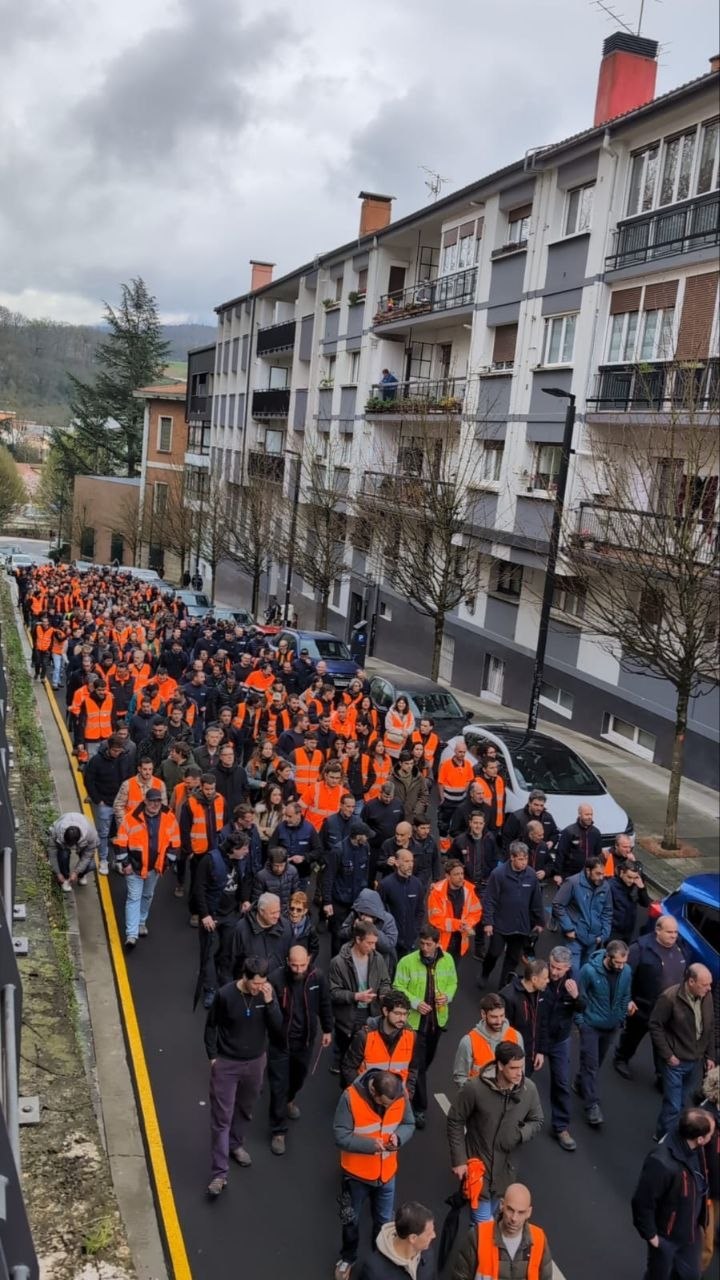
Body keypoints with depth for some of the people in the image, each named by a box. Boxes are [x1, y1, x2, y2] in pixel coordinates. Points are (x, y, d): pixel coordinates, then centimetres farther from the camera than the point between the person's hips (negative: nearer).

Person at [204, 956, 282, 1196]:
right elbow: (211, 1026, -7)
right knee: (222, 1118, 0)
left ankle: (236, 1144, 47)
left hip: (255, 1062, 3)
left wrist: (269, 1002, -27)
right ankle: (219, 1173, 6)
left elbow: (277, 1029, -14)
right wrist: (212, 1056, -6)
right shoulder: (225, 994, -22)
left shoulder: (267, 994, -14)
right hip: (226, 1063, -3)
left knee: (245, 1109, 23)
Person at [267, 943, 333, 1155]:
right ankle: (278, 1131, 19)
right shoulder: (275, 979, -27)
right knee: (278, 1086, 2)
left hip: (305, 1039, 4)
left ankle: (290, 1099, 59)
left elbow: (324, 1004, 2)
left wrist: (327, 1029, 10)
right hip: (279, 1041, -4)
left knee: (299, 1076, 26)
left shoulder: (317, 977, -15)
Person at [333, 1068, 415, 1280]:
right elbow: (341, 1136, -25)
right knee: (351, 1219, 21)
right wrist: (370, 1144, -37)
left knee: (384, 1220, 22)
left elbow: (409, 1124, -4)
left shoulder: (401, 1095, -19)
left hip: (386, 1173, 2)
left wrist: (398, 1137, -25)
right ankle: (347, 1258, 46)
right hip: (356, 1173, -2)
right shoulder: (351, 1097, -30)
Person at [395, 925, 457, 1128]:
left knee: (428, 1059, 21)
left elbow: (452, 982, 9)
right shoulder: (407, 962, -16)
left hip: (438, 1018, 4)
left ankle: (411, 1088, 48)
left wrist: (448, 996, -12)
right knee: (417, 1064, -4)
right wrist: (416, 1003, -22)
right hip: (414, 1020, -4)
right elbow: (399, 988, -10)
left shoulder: (447, 960, -4)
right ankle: (419, 1108, 7)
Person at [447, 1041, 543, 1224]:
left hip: (506, 1165, 4)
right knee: (483, 1223, -3)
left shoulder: (529, 1089, -13)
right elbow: (455, 1121, -11)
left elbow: (537, 1121, 4)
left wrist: (520, 1134, -17)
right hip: (477, 1163, -4)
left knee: (494, 1214, 23)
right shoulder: (475, 1088, -24)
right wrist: (458, 1160, -9)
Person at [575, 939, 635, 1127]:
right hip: (591, 1025, -5)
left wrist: (622, 1018, 4)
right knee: (591, 1064, -5)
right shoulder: (590, 970, -24)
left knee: (596, 1062, 21)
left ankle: (580, 1085, 43)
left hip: (611, 1026, 5)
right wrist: (580, 1021, -12)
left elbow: (625, 996, 4)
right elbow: (579, 996, -12)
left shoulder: (626, 971, -12)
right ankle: (592, 1105, 1)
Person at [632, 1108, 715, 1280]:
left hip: (691, 1230, 6)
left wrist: (699, 1221, 12)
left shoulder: (696, 1149, -16)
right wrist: (650, 1234, -16)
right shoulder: (662, 1163, -41)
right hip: (666, 1235, -6)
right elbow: (642, 1202, -28)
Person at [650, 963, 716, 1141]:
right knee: (673, 1105, 1)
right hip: (676, 1061, -5)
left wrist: (709, 1056, 9)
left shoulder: (707, 997, -5)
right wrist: (667, 1055, -13)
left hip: (697, 1061, 5)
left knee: (683, 1102, 17)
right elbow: (655, 1026, -14)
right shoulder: (669, 998, -22)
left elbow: (710, 1027, 8)